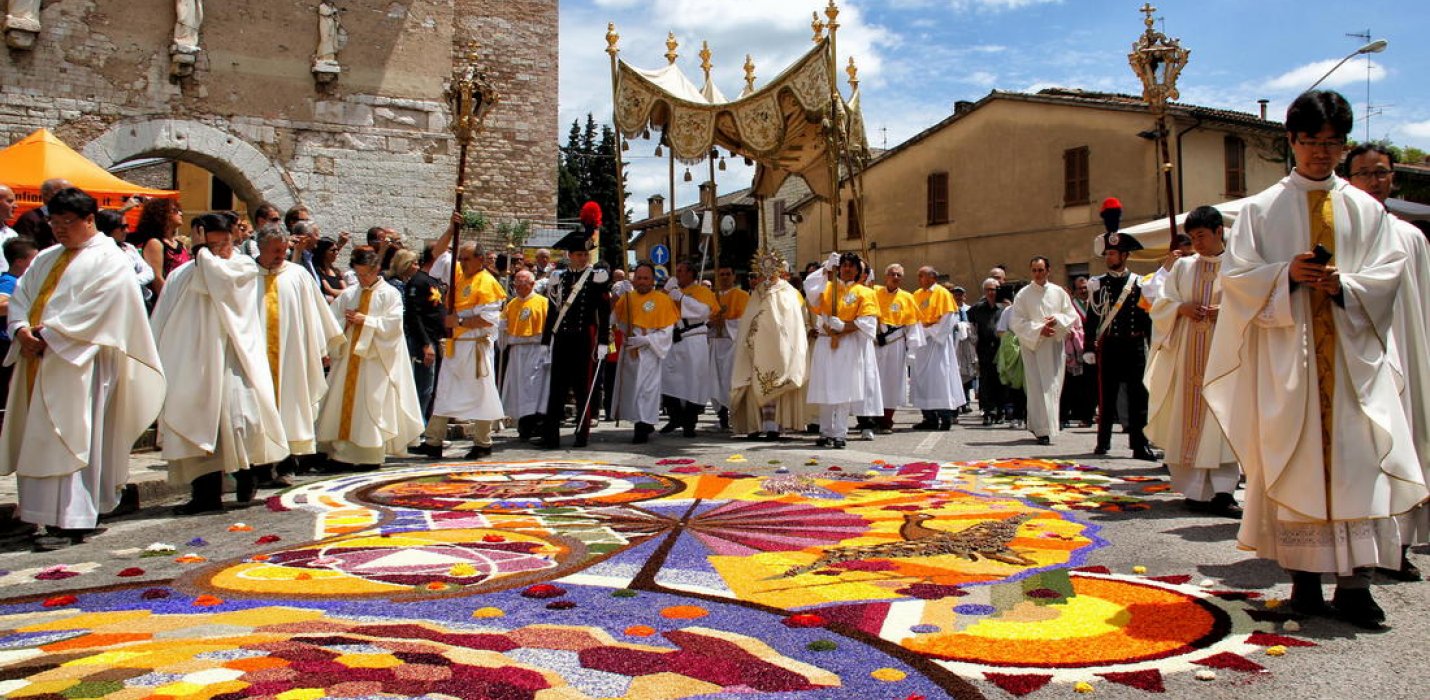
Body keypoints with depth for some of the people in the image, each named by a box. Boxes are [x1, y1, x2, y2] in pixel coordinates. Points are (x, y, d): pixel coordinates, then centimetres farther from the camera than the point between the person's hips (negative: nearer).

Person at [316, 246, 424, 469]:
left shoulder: (390, 294, -1)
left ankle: (371, 455, 3)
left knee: (372, 405, -4)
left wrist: (365, 320, -13)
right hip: (349, 357, 5)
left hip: (376, 359, -5)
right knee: (344, 402, 3)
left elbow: (393, 324, -10)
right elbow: (332, 320, 11)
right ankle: (344, 453, 8)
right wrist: (345, 321, -9)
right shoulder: (348, 294, 11)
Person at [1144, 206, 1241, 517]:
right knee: (1191, 417, 1)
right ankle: (1198, 489, 7)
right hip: (1188, 353, 3)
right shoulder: (1182, 266, 14)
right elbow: (1161, 304, 12)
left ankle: (1223, 491, -11)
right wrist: (1182, 308, -7)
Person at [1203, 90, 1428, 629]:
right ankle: (1304, 579, 6)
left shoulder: (1366, 209, 13)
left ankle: (1354, 584, -4)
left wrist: (1345, 285, -13)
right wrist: (1287, 275, -15)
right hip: (1286, 353, -1)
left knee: (1357, 465, -6)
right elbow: (1236, 274, 2)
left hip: (1353, 354, 1)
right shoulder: (1262, 209, 9)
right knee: (1294, 464, -1)